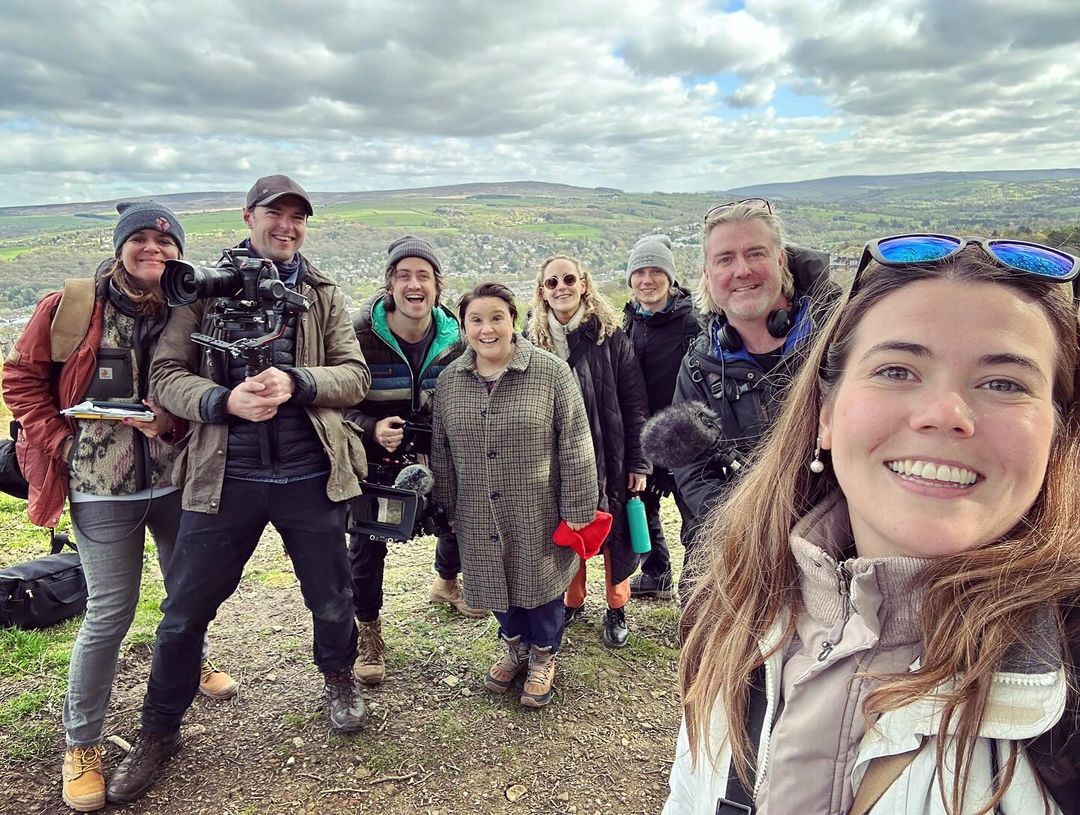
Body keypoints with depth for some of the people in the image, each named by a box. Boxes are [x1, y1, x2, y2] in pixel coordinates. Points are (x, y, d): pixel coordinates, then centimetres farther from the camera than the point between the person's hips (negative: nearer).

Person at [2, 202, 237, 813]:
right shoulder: (69, 308, -4)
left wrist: (174, 420, -16)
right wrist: (60, 441, -6)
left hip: (177, 477, 3)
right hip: (103, 486, -2)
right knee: (110, 613, 0)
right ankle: (81, 742, 21)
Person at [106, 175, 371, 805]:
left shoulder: (323, 294, 6)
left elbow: (355, 376, -1)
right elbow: (166, 373, -2)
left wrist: (295, 383, -19)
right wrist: (224, 400, -21)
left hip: (311, 475, 1)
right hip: (225, 475, 0)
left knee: (332, 601, 15)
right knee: (185, 610, 9)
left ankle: (340, 677, 47)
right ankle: (159, 731, 34)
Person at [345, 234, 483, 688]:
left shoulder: (455, 339, -5)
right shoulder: (361, 335, -16)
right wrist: (372, 430, -28)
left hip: (438, 460, 4)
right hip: (374, 463, -3)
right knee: (366, 544, -1)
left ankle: (447, 582, 49)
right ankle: (367, 630, 24)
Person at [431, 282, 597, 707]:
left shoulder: (550, 372, -12)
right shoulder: (448, 381, 1)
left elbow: (575, 447, -11)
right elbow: (441, 453, 9)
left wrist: (577, 511, -11)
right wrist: (449, 510, 11)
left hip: (538, 517, -3)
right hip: (480, 520, 4)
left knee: (539, 584, 12)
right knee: (498, 587, 17)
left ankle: (543, 656, 39)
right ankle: (515, 648, 45)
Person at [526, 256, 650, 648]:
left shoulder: (609, 334, -6)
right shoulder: (535, 340, 2)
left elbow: (634, 402, -5)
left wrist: (638, 461, -7)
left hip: (608, 456, -2)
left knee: (615, 533, 9)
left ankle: (616, 609, 30)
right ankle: (572, 601, 35)